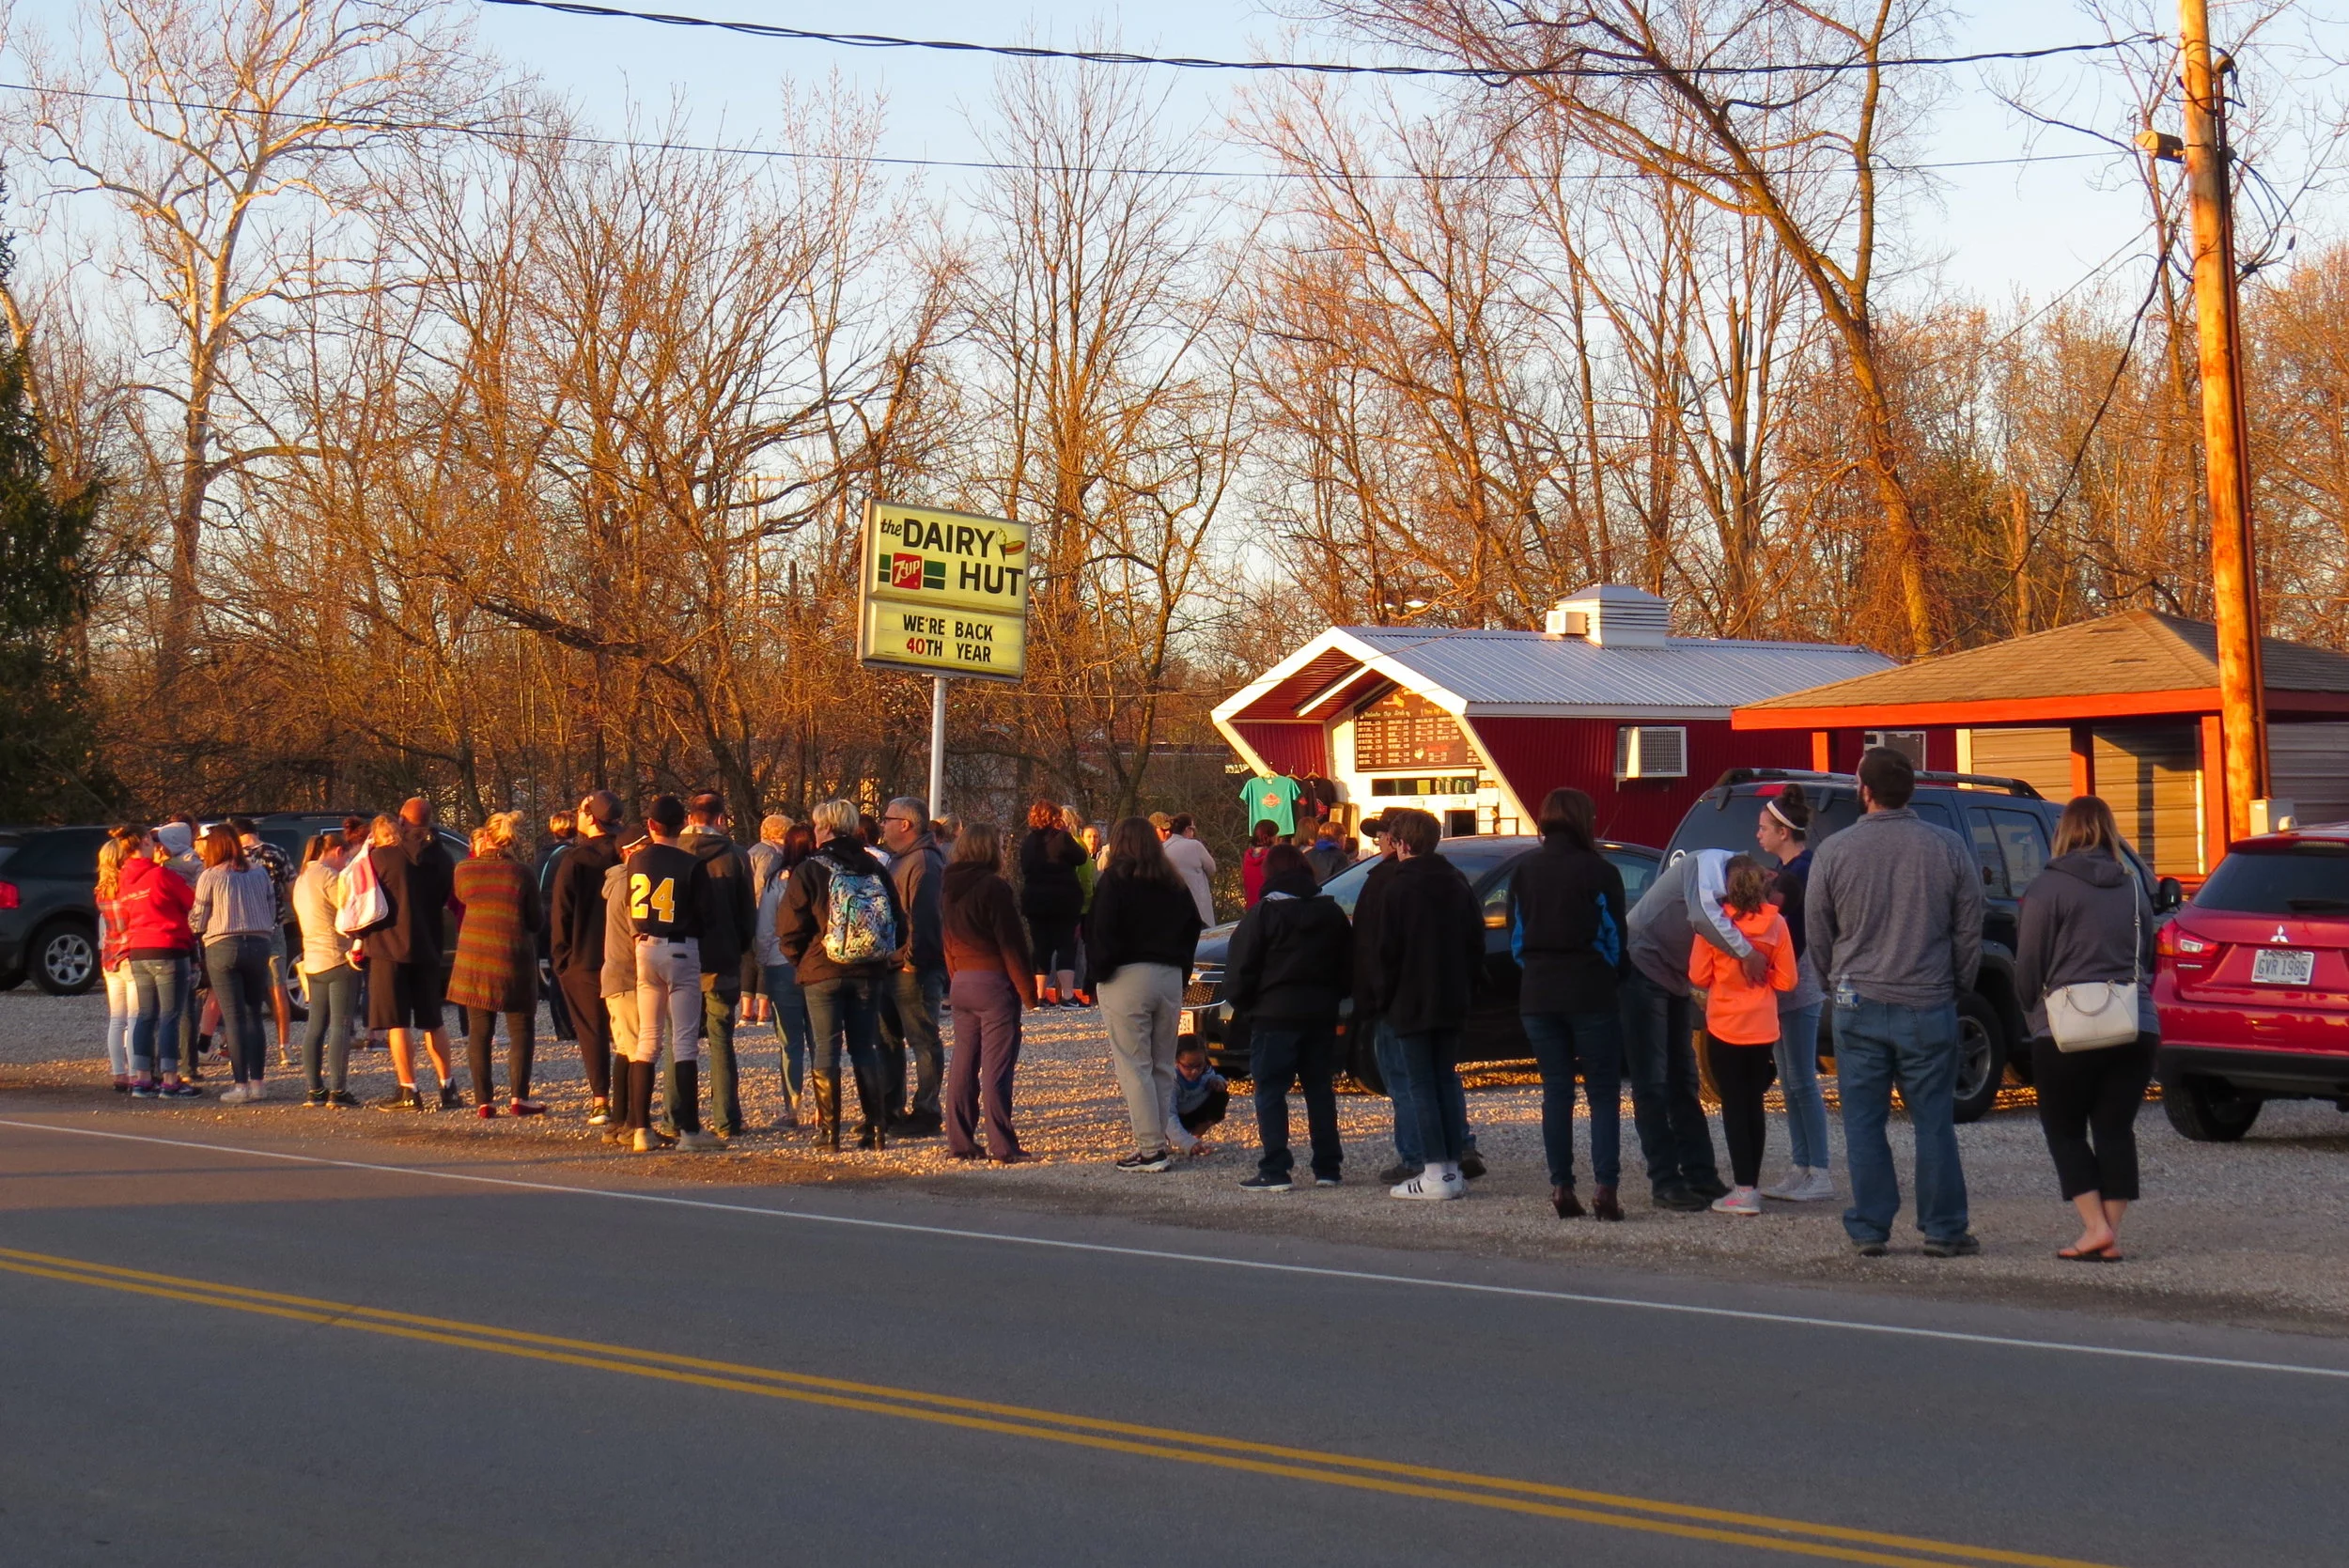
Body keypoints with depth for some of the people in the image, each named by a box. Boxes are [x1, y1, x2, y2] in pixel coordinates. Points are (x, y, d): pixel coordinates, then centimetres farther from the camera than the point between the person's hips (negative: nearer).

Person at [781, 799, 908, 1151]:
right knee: (866, 1049, 10)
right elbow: (899, 927, 7)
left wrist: (800, 961, 8)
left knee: (826, 1050, 2)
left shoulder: (809, 870, -7)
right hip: (869, 975, 4)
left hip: (822, 973, -4)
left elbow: (791, 928, -8)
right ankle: (877, 1128, 6)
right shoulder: (876, 870, 6)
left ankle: (829, 1131, -1)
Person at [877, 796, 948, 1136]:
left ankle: (926, 1114, -1)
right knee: (887, 1039, 14)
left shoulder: (924, 862, -15)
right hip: (892, 967, 11)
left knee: (923, 1040, -4)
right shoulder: (899, 860, 19)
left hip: (915, 970, -11)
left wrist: (912, 959, -24)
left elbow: (923, 917, -22)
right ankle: (890, 1111, 22)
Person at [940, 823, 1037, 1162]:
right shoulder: (993, 887, -13)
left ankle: (960, 1142, 14)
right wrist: (1028, 990, -9)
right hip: (994, 982, -7)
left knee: (963, 1063, 11)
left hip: (961, 982, 7)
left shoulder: (949, 888, 9)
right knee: (996, 1067, -6)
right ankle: (1003, 1147, -5)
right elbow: (1011, 944, -13)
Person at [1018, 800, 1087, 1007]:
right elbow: (1080, 857, -2)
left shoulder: (1027, 843, 6)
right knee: (1066, 946, -1)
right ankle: (1067, 995, -10)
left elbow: (1024, 870, 13)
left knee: (1041, 949, 9)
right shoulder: (1061, 838, -11)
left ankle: (1040, 996, 7)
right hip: (1064, 901, -4)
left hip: (1034, 902, 4)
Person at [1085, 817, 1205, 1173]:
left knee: (1133, 1066, -5)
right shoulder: (1174, 884, 14)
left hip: (1127, 977, -6)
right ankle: (1161, 1138, 10)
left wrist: (1100, 971, -2)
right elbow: (1192, 929, 15)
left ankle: (1151, 1148, -11)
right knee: (1163, 1065, 12)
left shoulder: (1115, 880, -5)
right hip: (1170, 978, 6)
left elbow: (1100, 933, -12)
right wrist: (1180, 970, 15)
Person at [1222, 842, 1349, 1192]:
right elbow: (1349, 969, 12)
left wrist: (1240, 1004, 6)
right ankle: (1327, 1167, 13)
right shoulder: (1333, 913, 9)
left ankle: (1274, 1171, -8)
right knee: (1320, 1089, 12)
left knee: (1270, 1092, -2)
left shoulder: (1263, 914, -8)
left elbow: (1241, 969, -9)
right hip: (1321, 1015, 5)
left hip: (1274, 1015, -5)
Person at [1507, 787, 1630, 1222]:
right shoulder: (1599, 872, -7)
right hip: (1590, 996, -4)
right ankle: (1604, 1186, -10)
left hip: (1538, 995, 4)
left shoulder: (1524, 871, 6)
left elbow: (1517, 935, 8)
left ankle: (1561, 1187, 4)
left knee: (1555, 1089, 9)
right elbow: (1614, 937, -4)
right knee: (1603, 1093, 1)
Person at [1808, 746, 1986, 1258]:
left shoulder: (1834, 851, -3)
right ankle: (1944, 1231, 8)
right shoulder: (1949, 848, -2)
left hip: (1859, 1006, 0)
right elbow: (1969, 932, 3)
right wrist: (1956, 987, 17)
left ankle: (1869, 1231, 6)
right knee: (1934, 1123, 6)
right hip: (1928, 1005, 0)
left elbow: (1817, 934, 5)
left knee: (1863, 1124, 6)